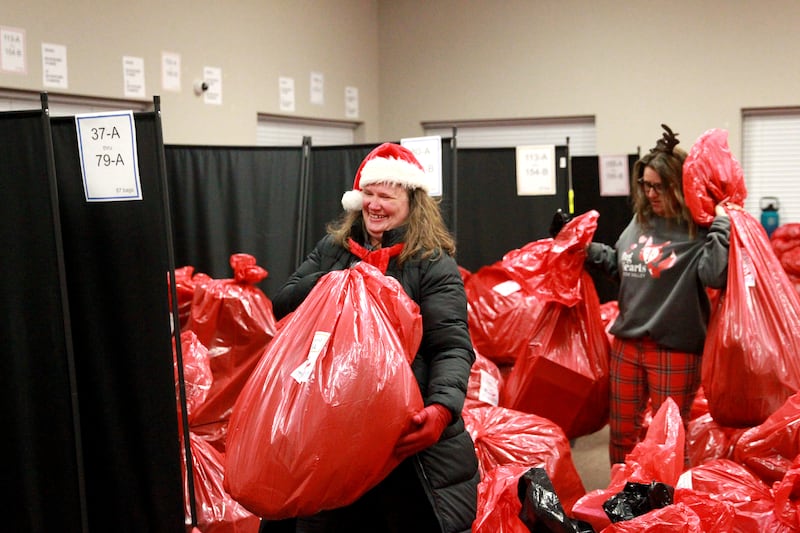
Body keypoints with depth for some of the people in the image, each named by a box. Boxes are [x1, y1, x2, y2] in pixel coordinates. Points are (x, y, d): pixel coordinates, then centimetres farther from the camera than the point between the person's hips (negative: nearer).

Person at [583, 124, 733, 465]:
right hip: (626, 344, 7)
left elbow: (715, 274, -30)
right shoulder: (639, 222, 7)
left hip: (674, 349, -6)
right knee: (621, 433, 18)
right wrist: (583, 249, 14)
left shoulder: (699, 229, -13)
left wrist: (721, 225, -27)